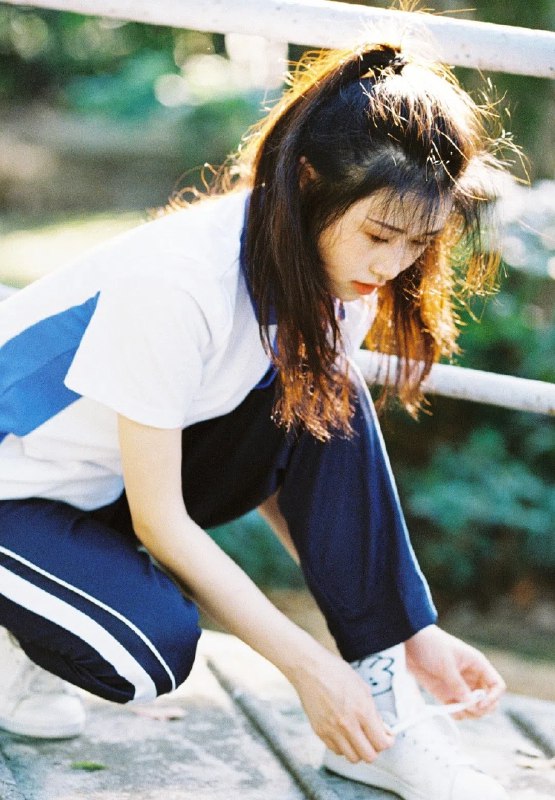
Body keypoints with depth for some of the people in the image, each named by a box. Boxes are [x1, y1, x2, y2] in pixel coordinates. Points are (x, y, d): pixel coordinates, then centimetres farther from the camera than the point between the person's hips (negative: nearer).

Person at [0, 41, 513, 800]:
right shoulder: (177, 281, -33)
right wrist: (308, 665, -25)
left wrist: (411, 632, -10)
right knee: (155, 648, -32)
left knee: (326, 405, -17)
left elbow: (278, 476, -3)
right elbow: (160, 520, -25)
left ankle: (383, 709, -13)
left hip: (119, 479, 7)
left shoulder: (342, 274, -10)